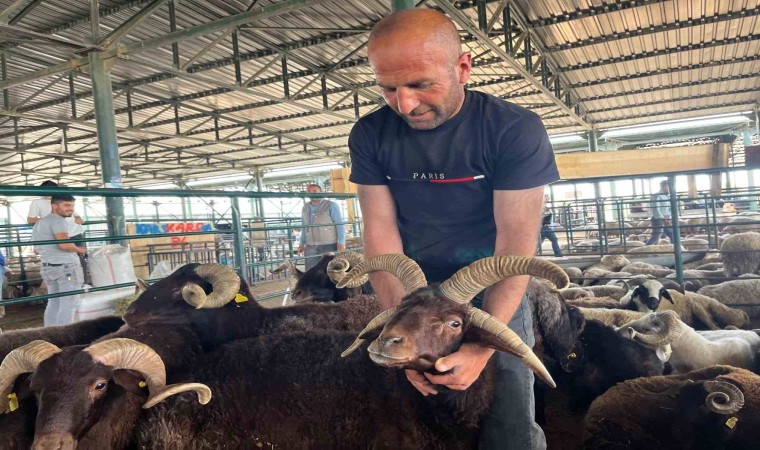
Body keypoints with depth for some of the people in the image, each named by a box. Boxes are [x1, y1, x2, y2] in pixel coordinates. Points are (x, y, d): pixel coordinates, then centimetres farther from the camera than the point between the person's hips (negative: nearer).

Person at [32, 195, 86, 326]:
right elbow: (64, 244, -25)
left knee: (54, 303, 14)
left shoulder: (40, 222, 21)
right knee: (68, 304, -7)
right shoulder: (57, 220, -11)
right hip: (66, 267, -10)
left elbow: (38, 250, 27)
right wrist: (79, 250, -9)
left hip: (48, 267, 10)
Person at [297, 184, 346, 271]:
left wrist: (341, 242, -13)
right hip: (310, 247, 5)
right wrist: (302, 243, 17)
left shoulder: (331, 205, -2)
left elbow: (340, 224, -6)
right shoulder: (305, 208, 14)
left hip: (329, 245, -5)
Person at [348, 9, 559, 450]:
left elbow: (516, 243, -20)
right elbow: (380, 230, -10)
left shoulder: (516, 131, -17)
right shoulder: (370, 136, -8)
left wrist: (482, 346, -27)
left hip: (495, 290, -2)